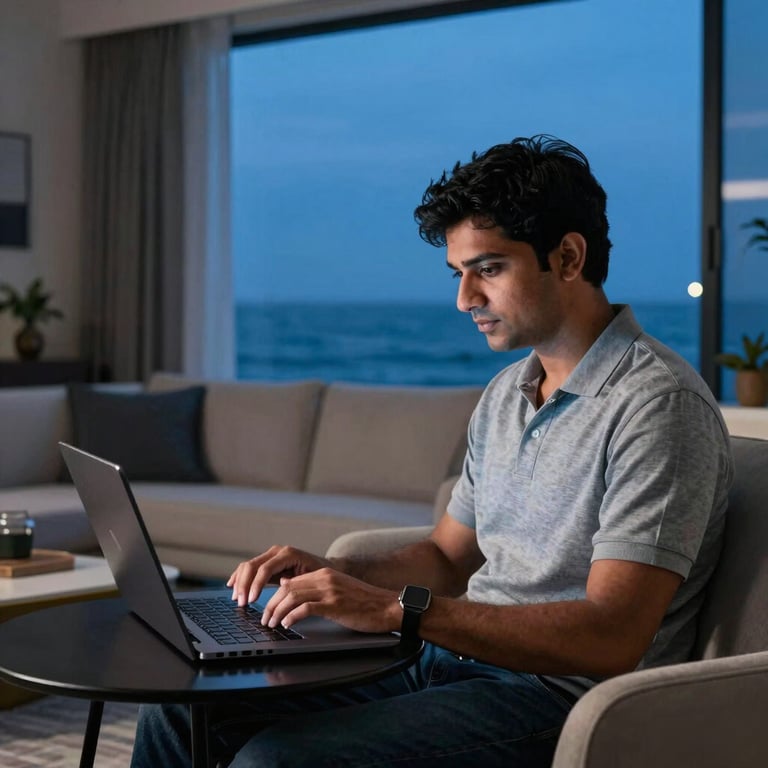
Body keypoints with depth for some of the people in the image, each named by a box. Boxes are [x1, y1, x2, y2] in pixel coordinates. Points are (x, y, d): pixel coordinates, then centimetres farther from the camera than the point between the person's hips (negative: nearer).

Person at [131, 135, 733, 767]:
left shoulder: (658, 404, -16)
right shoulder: (505, 394, 13)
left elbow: (611, 638, -25)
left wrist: (400, 608, -27)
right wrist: (330, 573, 1)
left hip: (557, 694, -8)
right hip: (448, 661, 9)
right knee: (183, 708, 3)